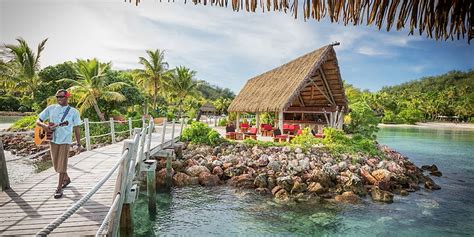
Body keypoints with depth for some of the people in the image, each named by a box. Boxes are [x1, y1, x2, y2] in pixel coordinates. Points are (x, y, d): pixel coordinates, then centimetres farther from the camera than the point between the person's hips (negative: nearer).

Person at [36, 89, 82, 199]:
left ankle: (59, 189, 8)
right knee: (56, 164, 14)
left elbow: (77, 129, 0)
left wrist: (78, 144, -1)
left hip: (65, 141, -4)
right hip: (53, 139, 4)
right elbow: (38, 121, 5)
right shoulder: (51, 108, 3)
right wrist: (44, 125, -19)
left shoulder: (73, 112, -3)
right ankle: (66, 178, 38)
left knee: (62, 165, -3)